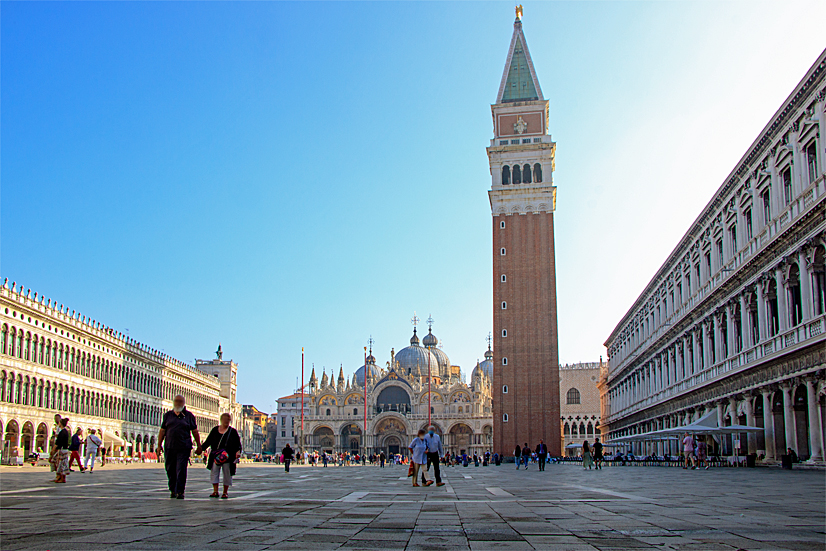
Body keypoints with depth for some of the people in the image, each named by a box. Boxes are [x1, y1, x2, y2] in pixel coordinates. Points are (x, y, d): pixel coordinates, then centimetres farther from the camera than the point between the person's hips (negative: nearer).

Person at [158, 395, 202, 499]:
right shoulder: (167, 415, 12)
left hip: (184, 448, -2)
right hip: (169, 447, 3)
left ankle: (180, 492, -2)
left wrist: (199, 446, 7)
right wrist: (159, 444, 7)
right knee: (170, 470, 8)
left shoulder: (189, 415, 7)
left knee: (181, 470, -8)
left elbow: (195, 431, 9)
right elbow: (162, 431, 13)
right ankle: (172, 490, 22)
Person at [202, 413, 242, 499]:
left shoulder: (233, 432, 5)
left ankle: (225, 492, 12)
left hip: (228, 457, -2)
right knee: (214, 472, -2)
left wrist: (238, 451, -14)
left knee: (227, 474, 1)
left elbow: (238, 443, 3)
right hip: (215, 456, 2)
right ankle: (215, 491, 5)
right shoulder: (215, 430, 10)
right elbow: (208, 441, 15)